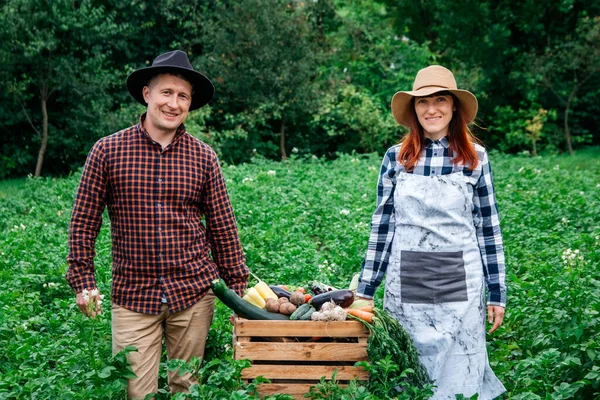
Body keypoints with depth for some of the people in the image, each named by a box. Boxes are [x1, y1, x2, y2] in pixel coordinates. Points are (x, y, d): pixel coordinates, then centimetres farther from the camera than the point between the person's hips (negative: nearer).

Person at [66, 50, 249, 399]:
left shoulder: (204, 157, 2)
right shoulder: (107, 151, -2)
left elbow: (223, 229, 7)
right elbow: (84, 220, 3)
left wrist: (237, 290, 7)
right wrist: (83, 282, -1)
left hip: (194, 293, 1)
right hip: (133, 296, -1)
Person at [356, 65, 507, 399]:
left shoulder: (475, 157, 0)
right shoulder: (395, 157, 3)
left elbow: (489, 227, 2)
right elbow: (381, 226, 6)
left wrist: (497, 293, 2)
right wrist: (365, 290, 6)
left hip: (460, 282, -1)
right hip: (406, 283, 1)